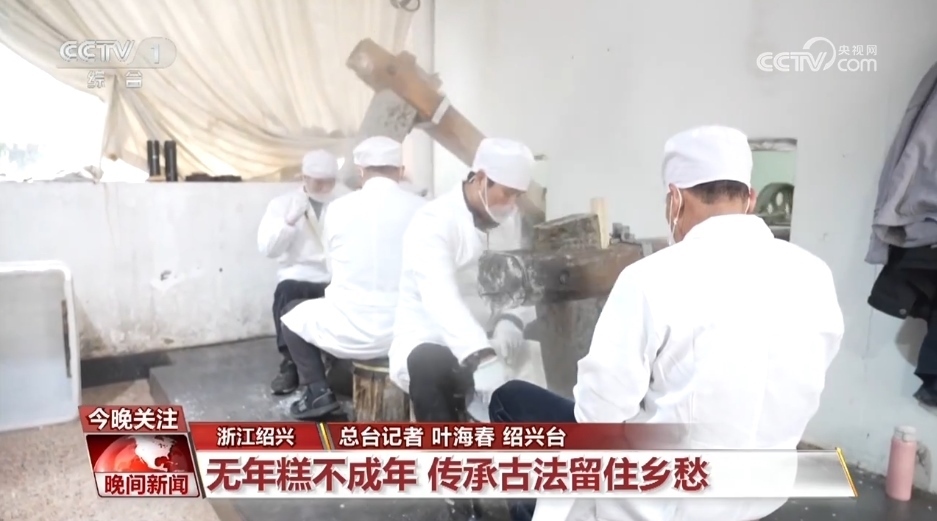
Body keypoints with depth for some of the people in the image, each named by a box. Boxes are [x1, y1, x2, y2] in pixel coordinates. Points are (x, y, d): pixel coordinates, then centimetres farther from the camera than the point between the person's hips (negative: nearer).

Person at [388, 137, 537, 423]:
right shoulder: (434, 221, -20)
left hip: (481, 341, 6)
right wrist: (483, 359, -47)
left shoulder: (509, 219, 3)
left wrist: (510, 325, -20)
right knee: (431, 368, -36)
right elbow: (442, 299, -34)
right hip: (427, 338, -6)